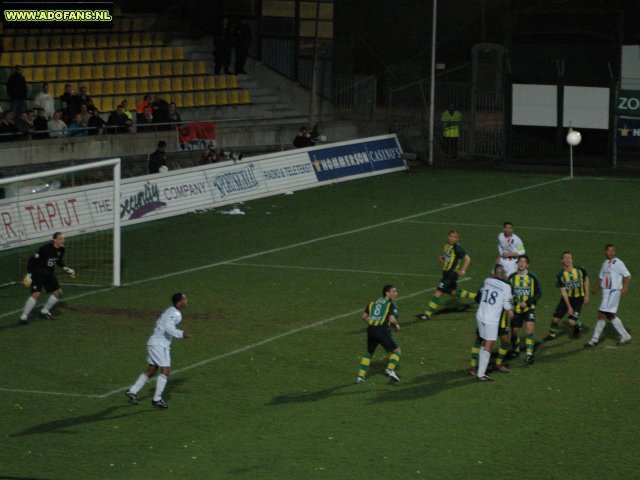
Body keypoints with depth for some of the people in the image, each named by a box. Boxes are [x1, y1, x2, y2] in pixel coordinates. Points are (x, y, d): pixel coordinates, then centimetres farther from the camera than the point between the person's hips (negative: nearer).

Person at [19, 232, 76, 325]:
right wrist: (28, 275, -22)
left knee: (58, 292, 6)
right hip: (38, 273, -8)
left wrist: (67, 269, 6)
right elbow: (32, 260, -22)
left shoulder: (61, 250, -4)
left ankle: (44, 311, 25)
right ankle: (24, 317, -10)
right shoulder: (45, 249, -27)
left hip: (49, 273, 8)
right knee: (36, 294, -21)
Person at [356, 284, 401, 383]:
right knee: (396, 350, 7)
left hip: (371, 330, 6)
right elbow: (392, 319, -12)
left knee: (369, 353, 23)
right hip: (383, 330, -6)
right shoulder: (391, 304, 0)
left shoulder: (374, 302, 19)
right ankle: (390, 369, -13)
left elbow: (364, 316, 18)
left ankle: (360, 376, 20)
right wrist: (397, 326, 7)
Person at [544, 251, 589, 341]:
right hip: (566, 298, 1)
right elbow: (563, 291, -14)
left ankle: (578, 325, 23)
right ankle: (552, 333, 27)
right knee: (556, 318, -1)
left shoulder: (579, 270, -13)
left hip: (578, 298, -1)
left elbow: (586, 279, 6)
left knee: (572, 321, -13)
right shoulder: (560, 275, -14)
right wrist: (569, 306, -19)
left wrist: (586, 296, 3)